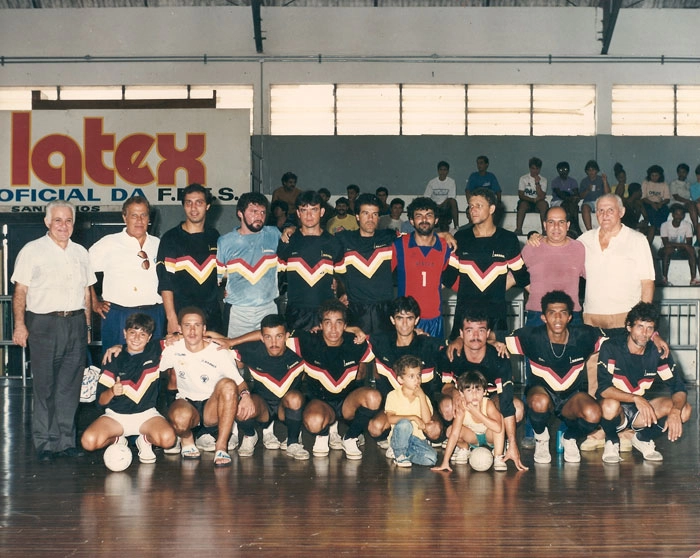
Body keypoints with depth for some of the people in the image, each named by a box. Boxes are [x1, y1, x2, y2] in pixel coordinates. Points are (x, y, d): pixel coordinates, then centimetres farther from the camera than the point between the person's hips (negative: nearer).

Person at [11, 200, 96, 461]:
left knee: (70, 387, 4)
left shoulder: (80, 252, 15)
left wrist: (86, 325, 13)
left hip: (75, 324, 4)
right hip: (44, 324, -4)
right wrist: (19, 325, -11)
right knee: (44, 388, -2)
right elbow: (20, 291, -3)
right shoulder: (32, 251, 2)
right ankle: (45, 443, 4)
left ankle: (65, 441, 11)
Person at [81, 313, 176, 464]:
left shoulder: (155, 352, 0)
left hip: (146, 414, 0)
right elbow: (101, 400, -3)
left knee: (168, 439, -31)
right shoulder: (114, 360, -3)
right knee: (88, 441, -26)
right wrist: (112, 391, -25)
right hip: (116, 415, 0)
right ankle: (117, 440, 8)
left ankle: (145, 440, 5)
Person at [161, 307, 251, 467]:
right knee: (180, 417, -38)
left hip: (213, 408, 0)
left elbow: (239, 381, -9)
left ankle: (221, 447, -28)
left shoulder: (219, 353, -9)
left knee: (227, 384, -33)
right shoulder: (173, 350, -2)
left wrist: (245, 395, -30)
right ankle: (187, 440, 2)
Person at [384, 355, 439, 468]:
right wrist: (414, 417, -19)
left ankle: (406, 453, 2)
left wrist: (421, 396, -10)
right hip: (399, 439, -2)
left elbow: (426, 420, -9)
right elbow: (391, 419, -16)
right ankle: (400, 455, -12)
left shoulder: (423, 397, 7)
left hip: (418, 439, 2)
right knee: (404, 423, -34)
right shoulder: (393, 396, -1)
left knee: (431, 458, -25)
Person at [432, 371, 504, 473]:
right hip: (474, 438, 2)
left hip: (489, 437, -1)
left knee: (499, 417, -31)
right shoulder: (462, 409, -27)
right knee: (450, 430, -26)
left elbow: (498, 428, -45)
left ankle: (498, 458, -22)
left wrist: (477, 413, -46)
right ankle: (465, 449, 9)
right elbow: (454, 434, -30)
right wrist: (445, 462, -34)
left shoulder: (488, 404, -31)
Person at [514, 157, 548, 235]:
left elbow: (542, 196, -8)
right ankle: (518, 229, -40)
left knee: (544, 203, -33)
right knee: (523, 204, -35)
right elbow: (521, 195, -5)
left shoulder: (543, 180, 5)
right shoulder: (523, 178, 4)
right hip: (527, 202, -1)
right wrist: (533, 199, -17)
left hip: (537, 203, 1)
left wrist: (537, 183, -18)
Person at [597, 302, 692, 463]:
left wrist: (675, 411, -31)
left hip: (640, 408, 4)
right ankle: (612, 441, -5)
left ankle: (643, 439, 6)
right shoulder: (611, 348, -17)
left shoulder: (657, 353, -6)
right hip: (617, 406, -4)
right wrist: (635, 398, -39)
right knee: (610, 405, -40)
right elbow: (603, 388, -26)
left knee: (685, 410, -18)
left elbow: (679, 388, -8)